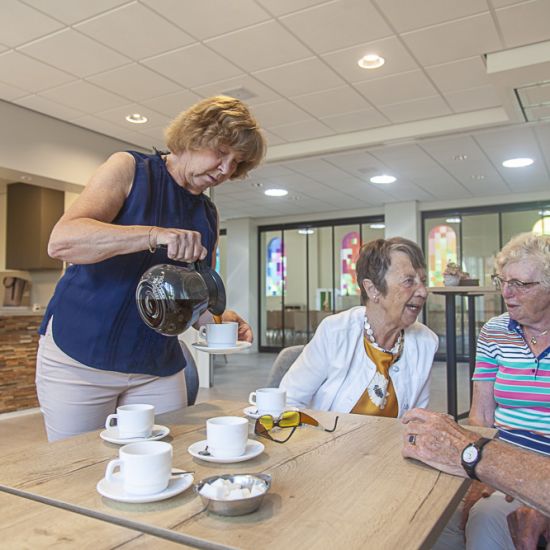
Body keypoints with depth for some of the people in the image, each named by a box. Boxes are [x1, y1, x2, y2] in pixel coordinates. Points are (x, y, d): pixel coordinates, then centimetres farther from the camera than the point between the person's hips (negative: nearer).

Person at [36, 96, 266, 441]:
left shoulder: (208, 215, 11)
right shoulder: (130, 169, -5)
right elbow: (62, 241, -19)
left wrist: (218, 320, -7)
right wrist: (155, 235, -31)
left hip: (159, 370, 5)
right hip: (81, 357, -4)